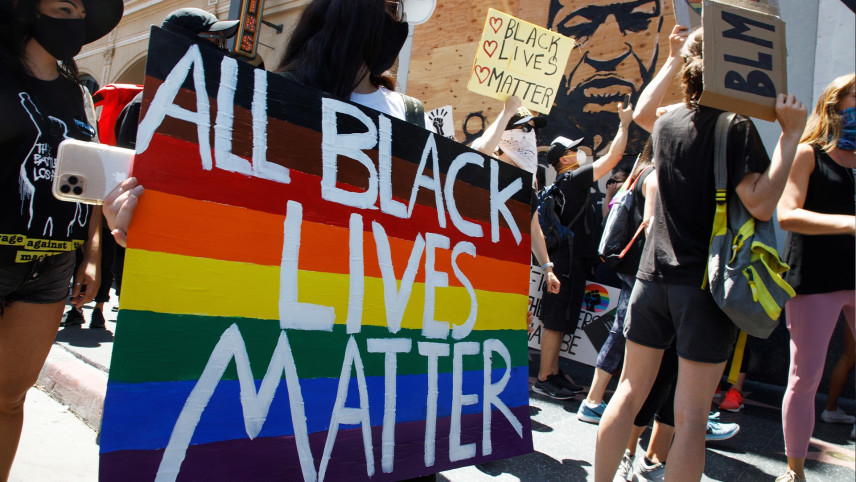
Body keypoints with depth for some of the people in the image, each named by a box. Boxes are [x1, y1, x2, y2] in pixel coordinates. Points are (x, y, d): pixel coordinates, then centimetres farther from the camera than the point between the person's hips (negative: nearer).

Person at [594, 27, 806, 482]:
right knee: (691, 416, 2)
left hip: (653, 275, 5)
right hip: (705, 283, -5)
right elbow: (760, 204, -15)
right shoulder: (736, 126, -8)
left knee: (630, 391, 15)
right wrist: (790, 135, -11)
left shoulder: (665, 124, 8)